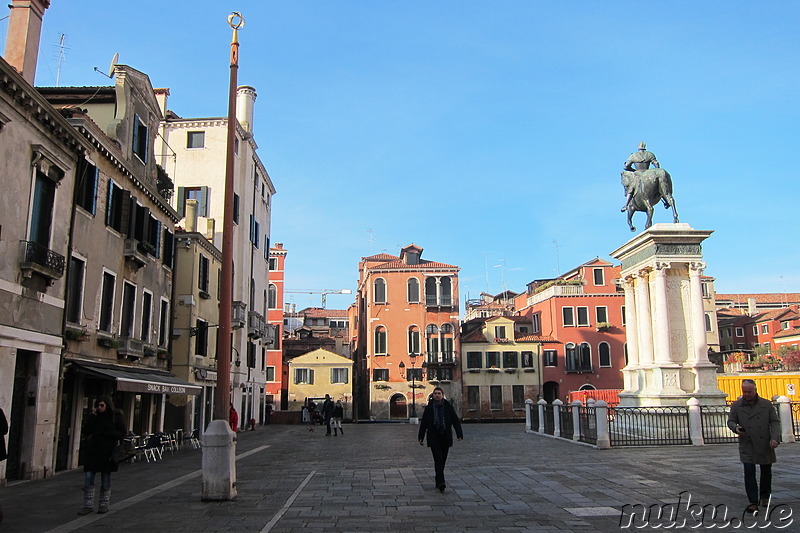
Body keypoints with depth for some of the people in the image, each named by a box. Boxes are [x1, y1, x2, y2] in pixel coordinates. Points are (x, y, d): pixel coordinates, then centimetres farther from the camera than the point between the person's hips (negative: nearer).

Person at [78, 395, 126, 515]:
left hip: (107, 453, -3)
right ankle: (88, 505, 10)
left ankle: (104, 505, 18)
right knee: (88, 480, -1)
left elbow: (122, 433, -4)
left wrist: (105, 433, -14)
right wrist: (92, 416, -9)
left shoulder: (116, 417, -1)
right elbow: (86, 431, -3)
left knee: (105, 481, 6)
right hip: (93, 451, 3)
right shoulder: (94, 416, 8)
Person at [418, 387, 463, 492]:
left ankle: (438, 481, 23)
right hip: (433, 438, -2)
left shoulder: (448, 407, 3)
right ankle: (441, 482, -20)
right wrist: (421, 437, 9)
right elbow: (423, 423, 8)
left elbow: (456, 421, 2)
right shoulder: (429, 407, 3)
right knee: (438, 459, -13)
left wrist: (459, 434, -7)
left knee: (443, 460, 9)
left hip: (445, 438, 2)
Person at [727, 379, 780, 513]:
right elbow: (730, 421, 6)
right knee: (749, 472, -9)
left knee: (766, 472, 13)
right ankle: (753, 502, -5)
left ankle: (765, 496, 34)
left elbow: (775, 421, 2)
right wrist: (736, 428, -17)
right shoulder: (736, 406, 3)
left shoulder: (766, 404, 3)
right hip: (747, 446, -1)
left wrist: (775, 438, -12)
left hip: (765, 445, 1)